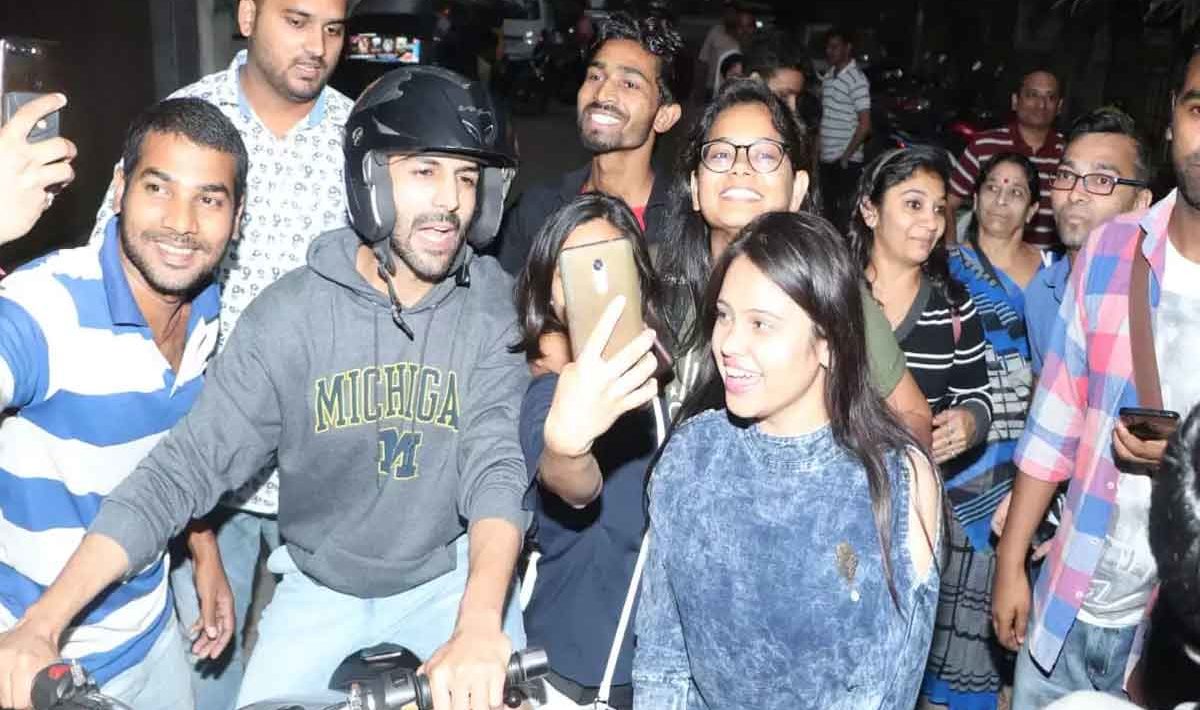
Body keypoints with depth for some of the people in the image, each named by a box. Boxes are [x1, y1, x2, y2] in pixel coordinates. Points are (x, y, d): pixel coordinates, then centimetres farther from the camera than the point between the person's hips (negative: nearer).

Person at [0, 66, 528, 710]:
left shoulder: (493, 311, -14)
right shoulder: (291, 314, -16)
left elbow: (499, 465, -24)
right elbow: (186, 466, -18)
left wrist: (481, 625, -42)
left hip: (449, 577, 0)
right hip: (321, 585, 0)